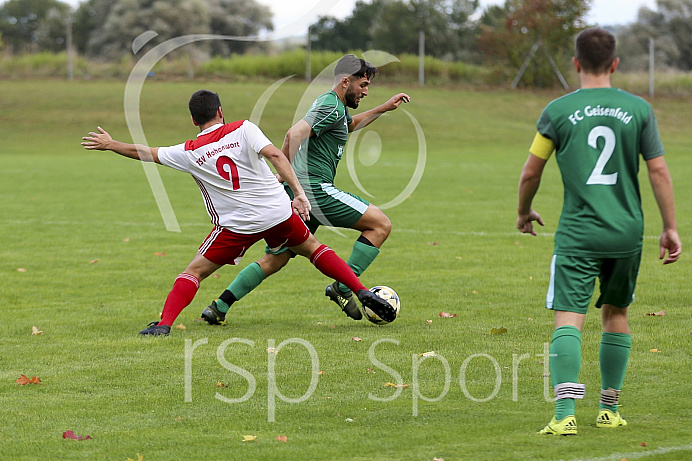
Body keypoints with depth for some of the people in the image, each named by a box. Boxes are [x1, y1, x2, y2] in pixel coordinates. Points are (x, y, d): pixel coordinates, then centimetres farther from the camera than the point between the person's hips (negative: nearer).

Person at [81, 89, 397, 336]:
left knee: (194, 271, 8)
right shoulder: (243, 129, 0)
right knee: (312, 248, 25)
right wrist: (298, 192, -16)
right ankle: (363, 293, 17)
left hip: (237, 225, -2)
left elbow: (146, 153, 12)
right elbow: (275, 155, -13)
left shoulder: (189, 153, 2)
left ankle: (164, 324, -10)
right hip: (278, 213, 2)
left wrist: (110, 144, 28)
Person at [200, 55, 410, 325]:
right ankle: (343, 287, -8)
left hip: (297, 193, 10)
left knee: (274, 260, 11)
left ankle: (219, 307, 4)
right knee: (381, 224, -3)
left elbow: (350, 124, 47)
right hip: (315, 189, -10)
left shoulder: (330, 104, 23)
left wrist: (384, 108, 41)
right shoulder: (332, 107, -9)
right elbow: (294, 135, -22)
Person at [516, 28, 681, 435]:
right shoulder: (638, 109, 2)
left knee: (568, 318, -7)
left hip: (577, 234, -2)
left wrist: (524, 212, 23)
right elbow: (659, 171, 1)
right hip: (627, 233, 3)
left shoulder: (559, 111, -2)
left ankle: (565, 414, -22)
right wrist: (671, 228, 9)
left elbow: (531, 172, 4)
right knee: (616, 315, 19)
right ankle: (609, 410, 24)